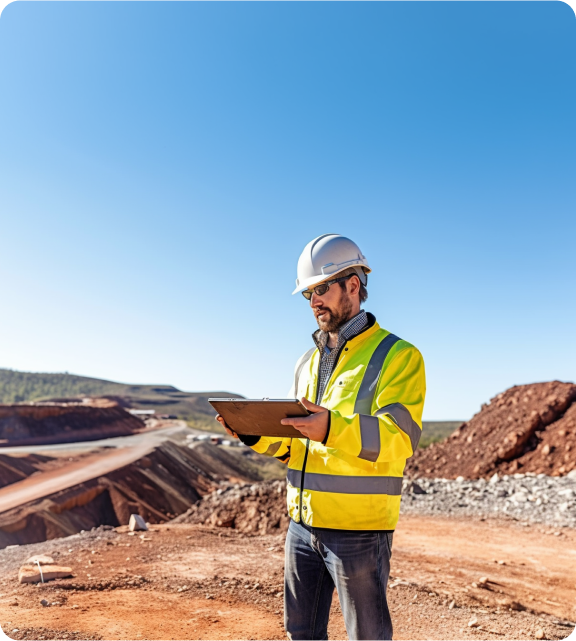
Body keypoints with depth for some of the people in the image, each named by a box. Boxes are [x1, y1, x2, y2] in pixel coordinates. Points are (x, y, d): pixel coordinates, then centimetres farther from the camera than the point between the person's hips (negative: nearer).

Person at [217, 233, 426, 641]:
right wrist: (256, 433, -7)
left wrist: (333, 428, -37)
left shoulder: (398, 357, -9)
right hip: (304, 525, 6)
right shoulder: (308, 362, 12)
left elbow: (399, 439, -21)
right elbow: (294, 445, 14)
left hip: (359, 529, -6)